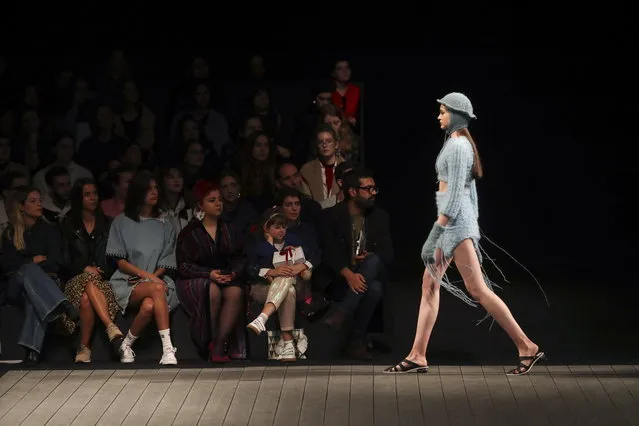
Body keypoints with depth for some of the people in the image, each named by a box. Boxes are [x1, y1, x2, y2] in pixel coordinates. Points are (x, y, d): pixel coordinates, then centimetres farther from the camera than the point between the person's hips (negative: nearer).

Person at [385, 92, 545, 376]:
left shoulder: (458, 146, -14)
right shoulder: (460, 144, 16)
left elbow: (454, 194, -20)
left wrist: (435, 233, -22)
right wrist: (473, 229, 23)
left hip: (456, 220, -10)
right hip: (456, 222, 10)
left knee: (477, 289, -8)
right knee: (429, 286, 7)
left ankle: (527, 347, -5)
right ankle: (417, 356, 6)